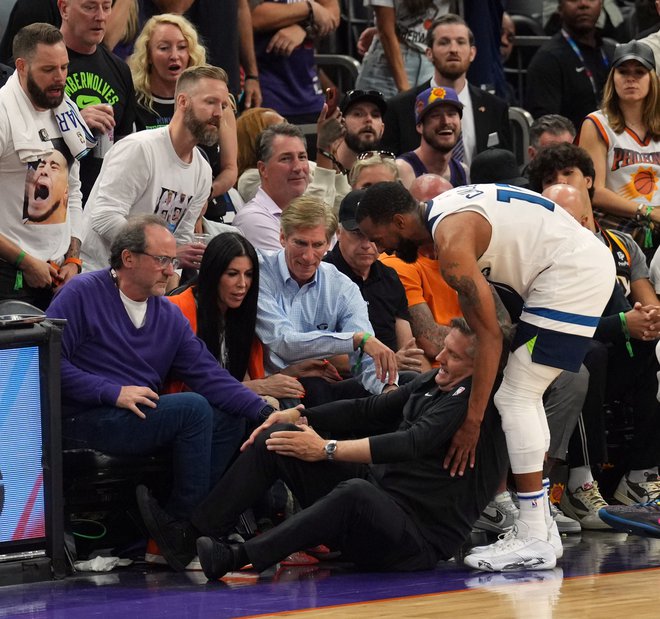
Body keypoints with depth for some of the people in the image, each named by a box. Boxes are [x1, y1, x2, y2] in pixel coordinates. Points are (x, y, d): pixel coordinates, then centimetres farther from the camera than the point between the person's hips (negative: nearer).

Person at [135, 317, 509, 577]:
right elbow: (370, 411, 18)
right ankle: (191, 536, -7)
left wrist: (327, 449, -23)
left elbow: (414, 443, -24)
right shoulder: (433, 383, 14)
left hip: (421, 541, -10)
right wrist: (296, 416, 8)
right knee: (278, 437, 1)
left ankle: (239, 559, -40)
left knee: (356, 491, -43)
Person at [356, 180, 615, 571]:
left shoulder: (452, 244, -18)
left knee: (515, 399, -8)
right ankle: (541, 530, 18)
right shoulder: (442, 212, 11)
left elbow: (490, 334, -18)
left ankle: (535, 540, -9)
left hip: (573, 275, -10)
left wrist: (472, 420, -16)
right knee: (524, 395, 16)